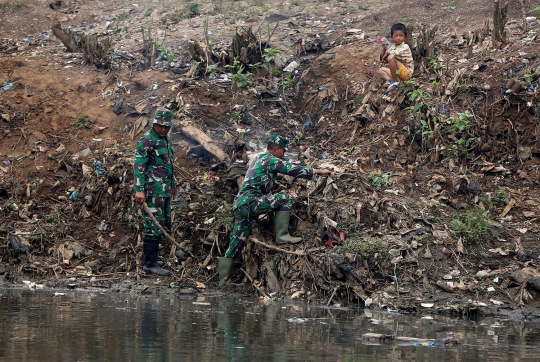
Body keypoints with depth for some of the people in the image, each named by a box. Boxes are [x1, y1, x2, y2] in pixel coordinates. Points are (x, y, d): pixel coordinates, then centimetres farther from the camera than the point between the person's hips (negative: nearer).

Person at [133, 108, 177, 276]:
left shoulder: (166, 140, 16)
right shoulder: (146, 141, -12)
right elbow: (138, 166, -17)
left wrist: (173, 185, 28)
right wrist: (139, 190, -24)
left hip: (165, 191, 9)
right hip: (153, 190, -9)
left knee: (164, 225, 13)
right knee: (154, 226, -9)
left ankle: (147, 258, 23)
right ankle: (150, 263, -7)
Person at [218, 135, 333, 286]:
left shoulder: (258, 159, 27)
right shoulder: (270, 160, -2)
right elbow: (294, 170, -4)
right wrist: (318, 171, 5)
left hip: (239, 205, 9)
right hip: (249, 202, -9)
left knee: (235, 245, 7)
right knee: (286, 199, -8)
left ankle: (223, 282, 5)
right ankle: (282, 235, -11)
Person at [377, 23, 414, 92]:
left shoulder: (405, 47, -13)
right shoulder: (392, 47, 10)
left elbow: (396, 53, -33)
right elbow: (384, 60, 12)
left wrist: (387, 53, -13)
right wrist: (384, 49, -5)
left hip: (406, 73, -9)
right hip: (396, 72, 9)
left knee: (390, 57, -26)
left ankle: (395, 81, -16)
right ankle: (390, 80, -15)